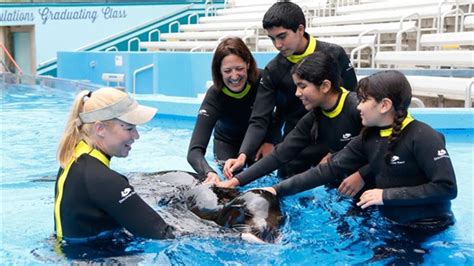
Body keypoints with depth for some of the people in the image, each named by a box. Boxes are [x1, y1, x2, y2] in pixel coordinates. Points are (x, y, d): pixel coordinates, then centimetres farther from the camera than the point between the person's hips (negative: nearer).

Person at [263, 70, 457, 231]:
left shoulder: (423, 137, -19)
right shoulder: (369, 137, 0)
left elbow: (447, 187, -24)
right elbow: (330, 169, -3)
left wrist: (387, 195, -22)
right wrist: (279, 189, -11)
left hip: (429, 231, -6)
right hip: (390, 224, 6)